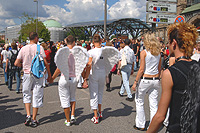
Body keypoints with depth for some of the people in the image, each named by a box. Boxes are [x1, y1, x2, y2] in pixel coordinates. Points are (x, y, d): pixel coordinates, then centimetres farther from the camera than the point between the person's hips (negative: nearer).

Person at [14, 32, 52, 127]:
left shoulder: (23, 49, 0)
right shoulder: (39, 48, -5)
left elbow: (16, 63, 1)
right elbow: (45, 62, -9)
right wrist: (49, 74, 0)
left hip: (27, 74, 2)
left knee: (26, 95, 18)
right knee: (37, 96, 7)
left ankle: (28, 115, 4)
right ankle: (34, 120, 13)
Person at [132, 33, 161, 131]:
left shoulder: (144, 52, -8)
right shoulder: (158, 53, 8)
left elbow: (141, 69, -13)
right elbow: (159, 69, 12)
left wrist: (135, 82, -9)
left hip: (145, 79, -5)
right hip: (156, 80, 5)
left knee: (139, 102, 11)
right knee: (154, 104, 9)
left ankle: (140, 125, 18)